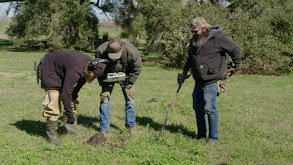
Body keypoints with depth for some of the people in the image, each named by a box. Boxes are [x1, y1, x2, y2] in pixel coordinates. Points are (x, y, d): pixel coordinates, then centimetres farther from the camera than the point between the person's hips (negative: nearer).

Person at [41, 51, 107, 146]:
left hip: (61, 72, 9)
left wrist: (75, 93, 4)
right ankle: (52, 135, -7)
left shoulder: (89, 63, -13)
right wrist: (69, 114, -27)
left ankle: (71, 128, 9)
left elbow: (82, 78, 9)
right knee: (53, 103, -14)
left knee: (72, 101, 4)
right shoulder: (75, 71, -39)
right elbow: (66, 92, -34)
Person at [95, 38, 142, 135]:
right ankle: (104, 129, 3)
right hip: (108, 75, 0)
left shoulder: (132, 51, -35)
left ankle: (131, 126, 17)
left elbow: (137, 69, -16)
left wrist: (129, 86, -15)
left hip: (125, 76, 0)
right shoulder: (100, 51, -33)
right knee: (104, 99, -7)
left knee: (130, 99, -3)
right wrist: (104, 88, -17)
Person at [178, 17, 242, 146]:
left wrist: (237, 65, -2)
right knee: (198, 108, 11)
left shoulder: (218, 38, -9)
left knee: (209, 108, -11)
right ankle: (201, 134, 26)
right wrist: (185, 72, 26)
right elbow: (190, 59, 28)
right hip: (199, 82, 7)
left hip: (212, 82, -7)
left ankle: (214, 138, -1)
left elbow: (235, 50, -1)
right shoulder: (194, 41, 13)